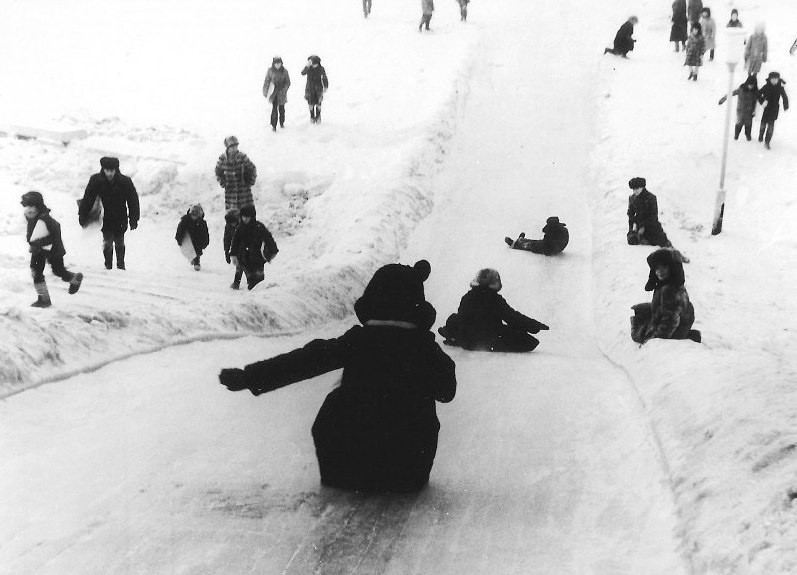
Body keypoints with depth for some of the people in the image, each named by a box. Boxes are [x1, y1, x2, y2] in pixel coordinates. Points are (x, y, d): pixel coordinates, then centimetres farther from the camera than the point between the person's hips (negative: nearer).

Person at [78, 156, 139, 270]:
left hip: (120, 220, 1)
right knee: (107, 243, -5)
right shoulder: (96, 181, -14)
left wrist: (133, 219, -6)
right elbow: (87, 199, -5)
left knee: (119, 243, 14)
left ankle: (121, 265, 31)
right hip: (105, 220, -1)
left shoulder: (125, 182, -15)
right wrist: (83, 216, -3)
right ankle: (108, 265, 11)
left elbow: (133, 200, -6)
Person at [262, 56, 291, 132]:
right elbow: (267, 81, 1)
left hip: (281, 93, 1)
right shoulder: (270, 71, -7)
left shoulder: (284, 71, -7)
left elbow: (288, 82, -2)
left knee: (281, 108, 15)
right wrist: (265, 91, 2)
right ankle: (273, 125, -1)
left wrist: (284, 90, -15)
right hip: (273, 92, -1)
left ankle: (282, 122, 37)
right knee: (274, 109, -7)